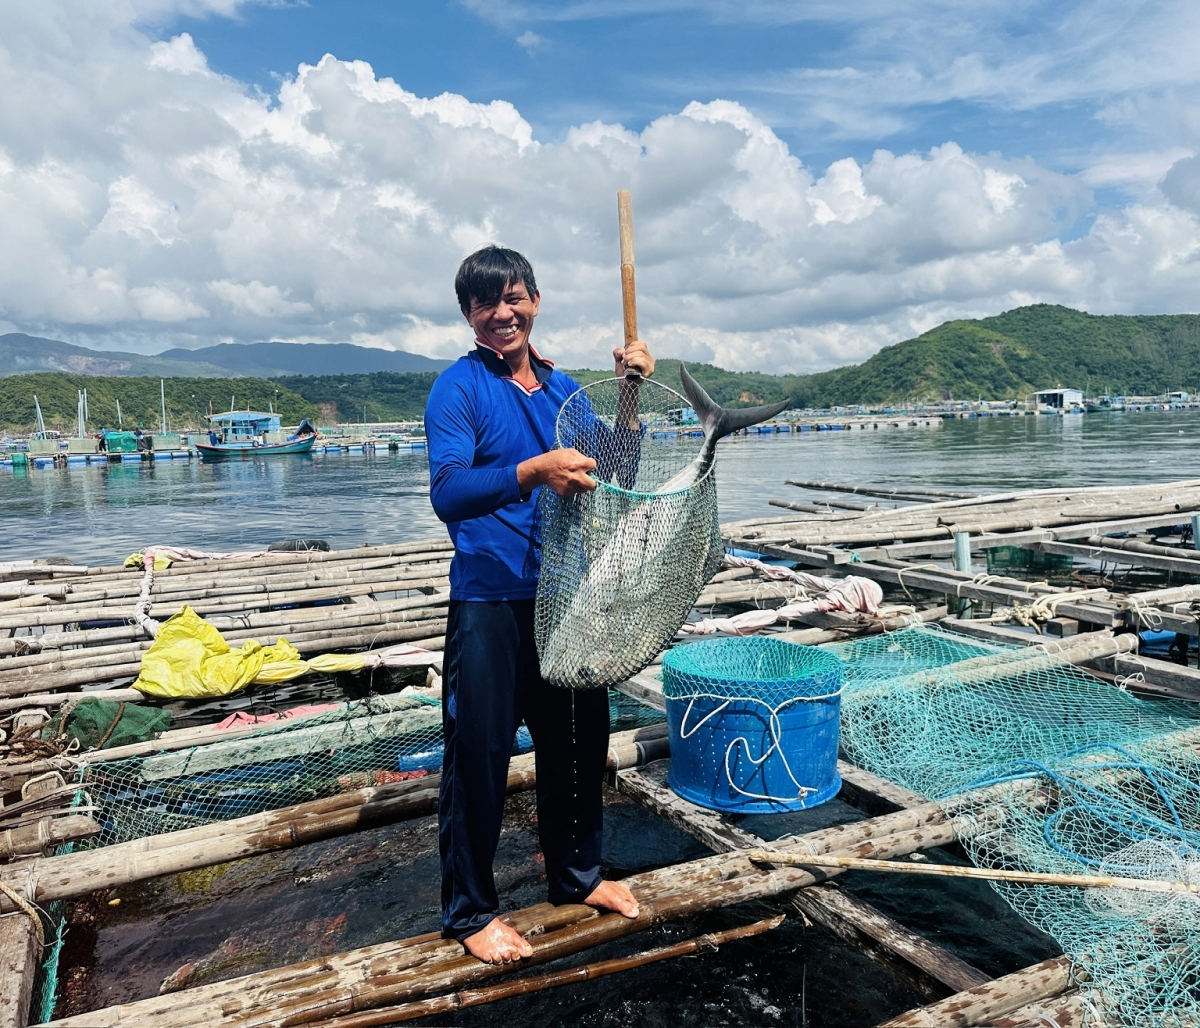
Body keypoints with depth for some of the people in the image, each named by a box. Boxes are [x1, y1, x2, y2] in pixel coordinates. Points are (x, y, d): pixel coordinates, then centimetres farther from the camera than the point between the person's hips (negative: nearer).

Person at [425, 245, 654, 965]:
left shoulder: (562, 387, 10)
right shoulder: (459, 387, -8)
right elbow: (447, 494, -21)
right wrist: (532, 473, -36)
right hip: (491, 602, -6)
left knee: (581, 740, 16)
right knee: (480, 752, 2)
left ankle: (578, 874, 38)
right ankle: (470, 908, 22)